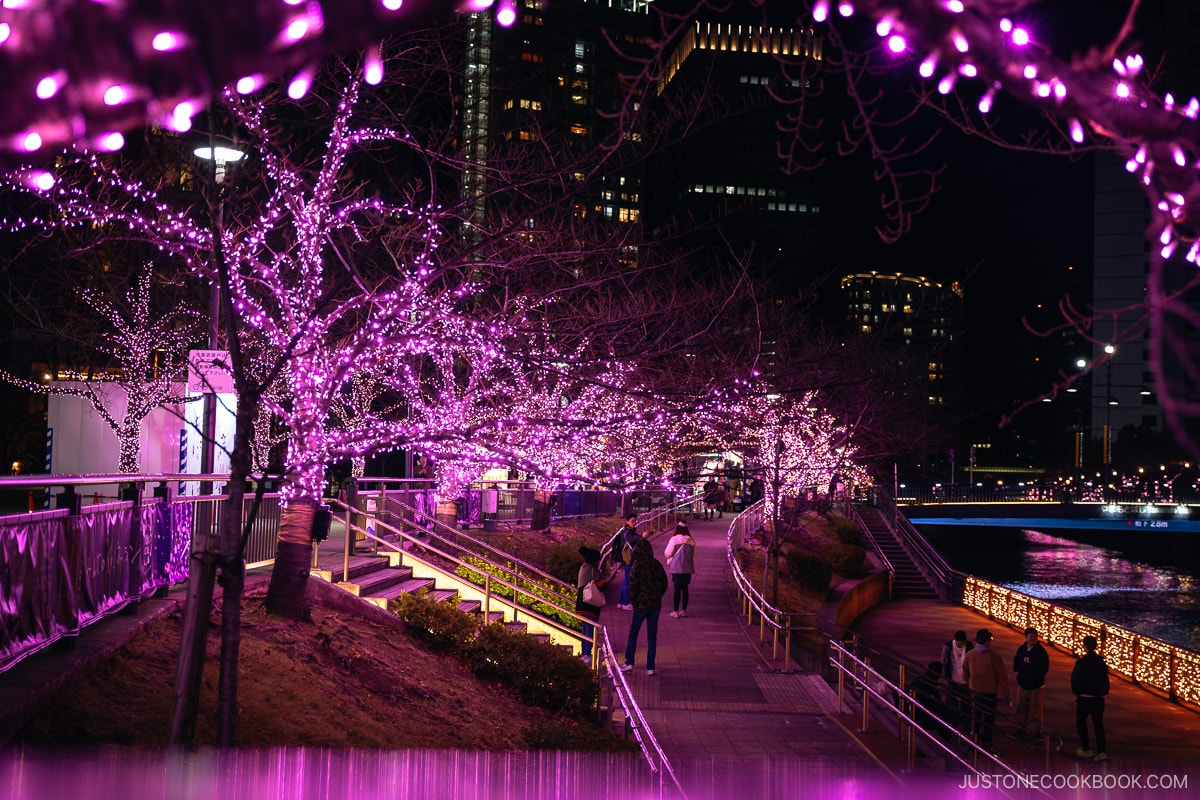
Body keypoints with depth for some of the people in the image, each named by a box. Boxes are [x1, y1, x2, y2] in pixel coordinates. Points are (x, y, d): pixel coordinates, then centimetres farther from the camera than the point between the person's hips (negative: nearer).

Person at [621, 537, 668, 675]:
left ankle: (629, 662, 8)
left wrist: (633, 601, -1)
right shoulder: (657, 564, 4)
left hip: (641, 605, -4)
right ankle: (650, 667, 7)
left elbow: (633, 585, -14)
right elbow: (664, 584, 9)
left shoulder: (638, 565, -11)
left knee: (633, 634, 11)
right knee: (652, 637, 8)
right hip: (655, 605, 4)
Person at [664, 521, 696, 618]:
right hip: (688, 568, 4)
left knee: (677, 589, 0)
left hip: (677, 567, -4)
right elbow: (693, 554, 11)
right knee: (685, 589, 12)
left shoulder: (674, 539, -12)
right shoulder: (691, 540, 0)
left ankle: (675, 611, 2)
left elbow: (668, 553, -9)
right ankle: (684, 610, 17)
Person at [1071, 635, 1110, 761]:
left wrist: (1077, 693, 5)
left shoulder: (1082, 662, -15)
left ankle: (1086, 749, 14)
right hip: (1099, 698, 5)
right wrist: (1103, 692, 14)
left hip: (1084, 698, -5)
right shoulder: (1101, 661, 3)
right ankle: (1102, 751, -1)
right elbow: (1105, 679, 9)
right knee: (1098, 724, 7)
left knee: (1081, 722, 12)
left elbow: (1075, 680, -12)